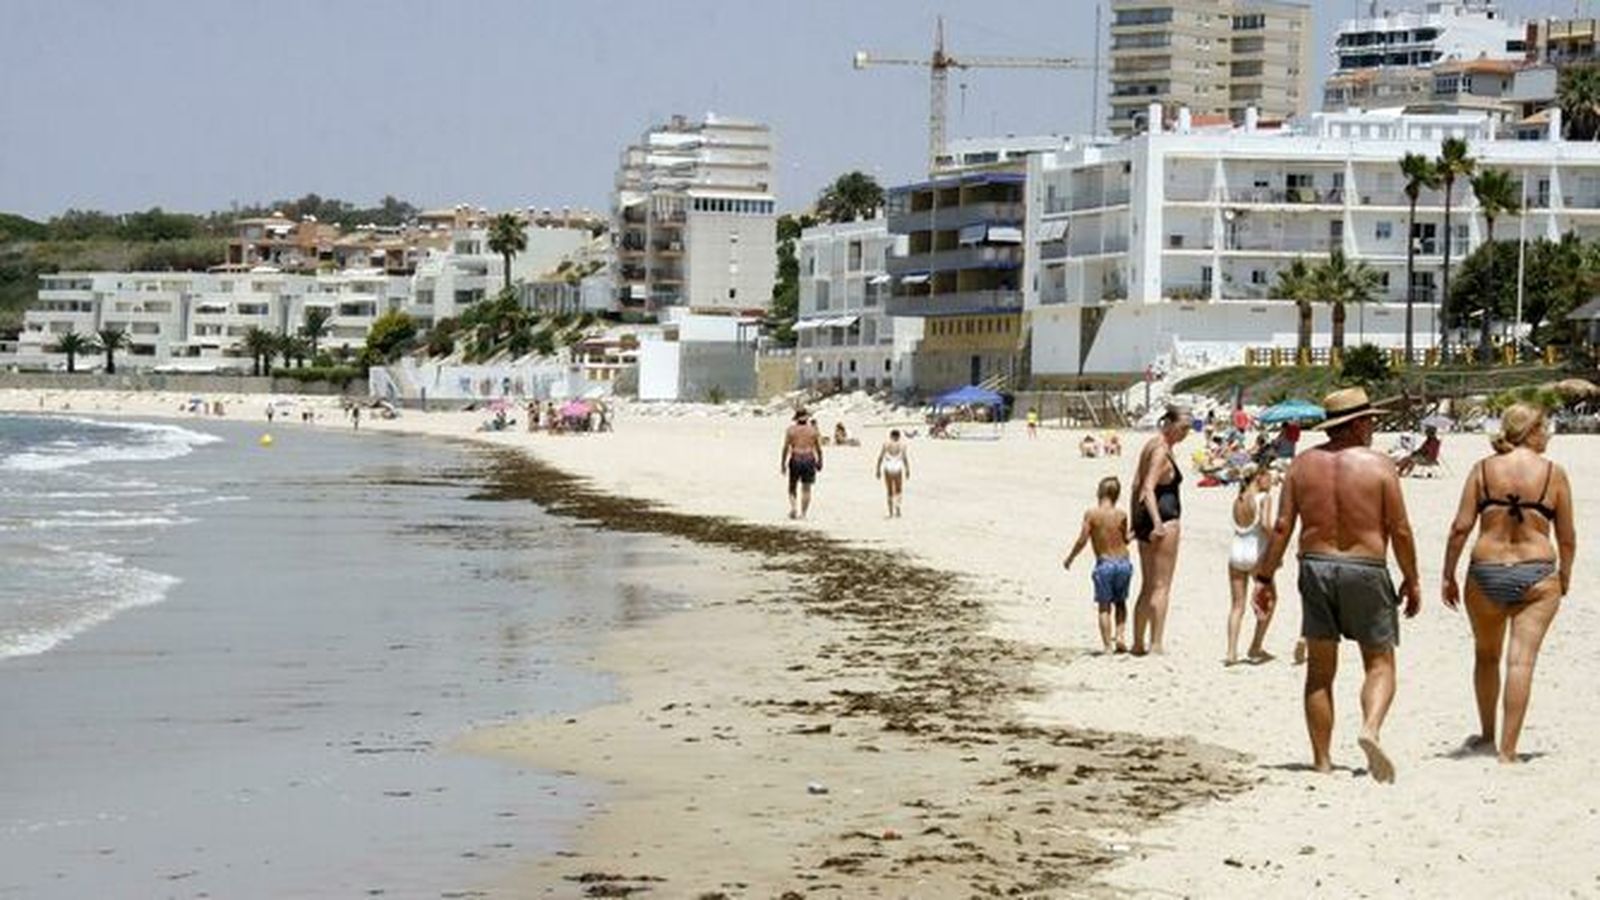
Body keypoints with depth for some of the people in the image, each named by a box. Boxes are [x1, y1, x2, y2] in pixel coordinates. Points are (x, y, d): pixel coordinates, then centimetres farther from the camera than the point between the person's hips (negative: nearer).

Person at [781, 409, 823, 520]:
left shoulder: (791, 430, -1)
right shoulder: (813, 430, 2)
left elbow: (786, 448, -3)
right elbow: (819, 448, 3)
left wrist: (783, 464, 3)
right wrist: (820, 462, 14)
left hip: (795, 460, 0)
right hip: (809, 460, 0)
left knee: (793, 487, 12)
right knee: (806, 488, 6)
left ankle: (793, 507, -10)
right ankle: (802, 513, 1)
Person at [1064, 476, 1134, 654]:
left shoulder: (1091, 513, -10)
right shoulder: (1121, 515, -3)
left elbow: (1082, 540, -9)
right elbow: (1125, 539, 7)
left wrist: (1070, 558, 5)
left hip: (1104, 564, -2)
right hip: (1123, 561, 2)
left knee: (1104, 606, 6)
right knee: (1120, 602, 21)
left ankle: (1107, 645, 1)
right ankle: (1119, 635, 7)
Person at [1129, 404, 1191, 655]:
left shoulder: (1151, 445, 15)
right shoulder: (1161, 451, -14)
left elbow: (1137, 485, 21)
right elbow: (1148, 488, -25)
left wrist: (1137, 521, 26)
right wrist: (1158, 523, -33)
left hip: (1145, 518, 10)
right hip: (1164, 518, -10)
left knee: (1147, 586, 16)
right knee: (1161, 586, -7)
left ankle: (1139, 644, 21)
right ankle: (1156, 645, -9)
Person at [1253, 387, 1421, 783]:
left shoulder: (1303, 464, 4)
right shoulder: (1378, 465, -5)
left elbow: (1282, 527, 1)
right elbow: (1400, 531, -5)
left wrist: (1265, 577, 7)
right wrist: (1411, 580, 6)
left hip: (1315, 566, 3)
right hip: (1365, 569, -3)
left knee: (1320, 670, 9)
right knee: (1380, 663, 6)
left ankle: (1322, 759, 8)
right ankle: (1371, 728, -21)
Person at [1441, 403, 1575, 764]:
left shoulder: (1483, 470, 1)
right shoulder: (1553, 473, -1)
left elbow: (1461, 527, -3)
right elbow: (1567, 538, 2)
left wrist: (1448, 576, 5)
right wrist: (1564, 577, 19)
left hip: (1486, 573, 2)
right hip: (1536, 575, -2)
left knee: (1487, 656, 21)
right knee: (1521, 660, -4)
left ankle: (1487, 734, 36)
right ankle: (1507, 751, -10)